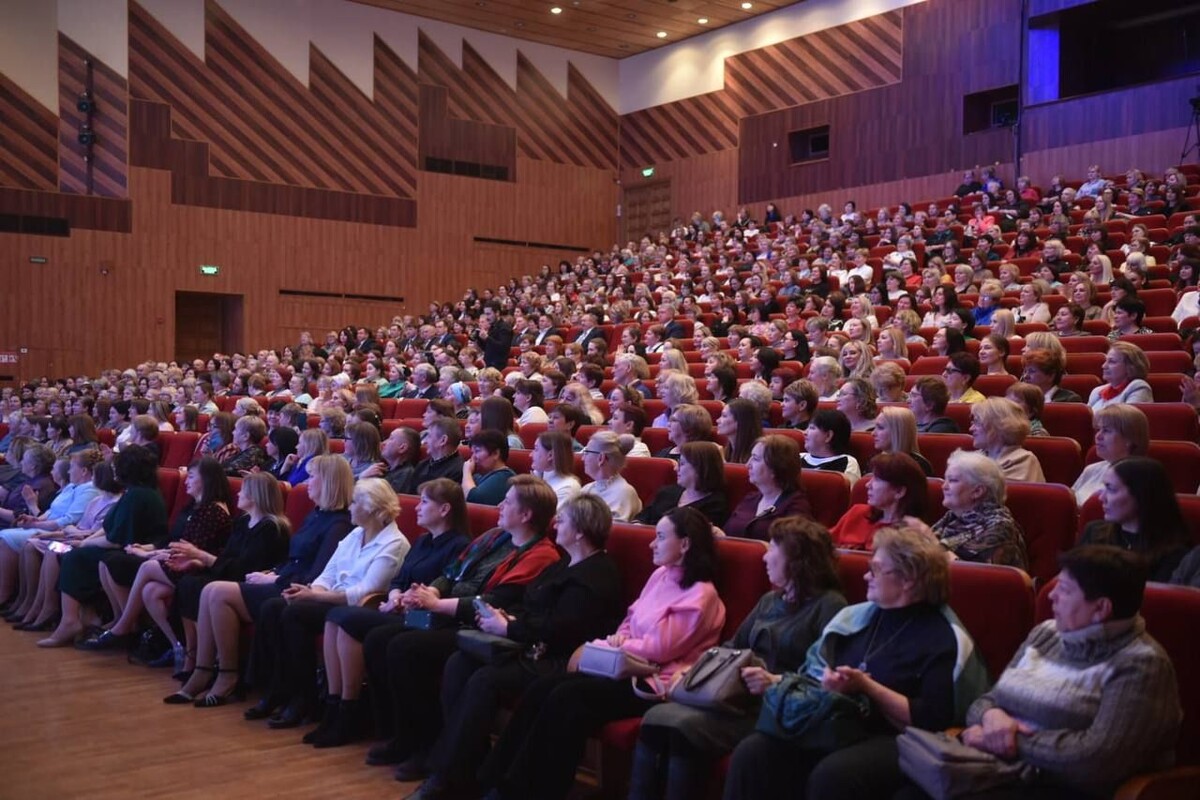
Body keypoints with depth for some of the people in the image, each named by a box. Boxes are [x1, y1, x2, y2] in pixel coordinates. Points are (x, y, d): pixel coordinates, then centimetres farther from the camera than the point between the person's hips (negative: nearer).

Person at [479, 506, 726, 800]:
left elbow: (659, 649, -16)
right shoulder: (660, 575, 14)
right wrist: (620, 638, -3)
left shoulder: (701, 594, -10)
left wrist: (599, 648, -10)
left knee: (566, 698, -27)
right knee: (541, 689, -13)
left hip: (654, 681, -8)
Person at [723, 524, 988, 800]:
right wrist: (826, 682, -7)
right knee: (751, 753, -20)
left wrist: (866, 687, -14)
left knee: (831, 774, -37)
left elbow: (933, 720, -13)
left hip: (893, 741, -6)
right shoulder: (856, 616, 16)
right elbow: (813, 672, 17)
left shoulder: (943, 638, -4)